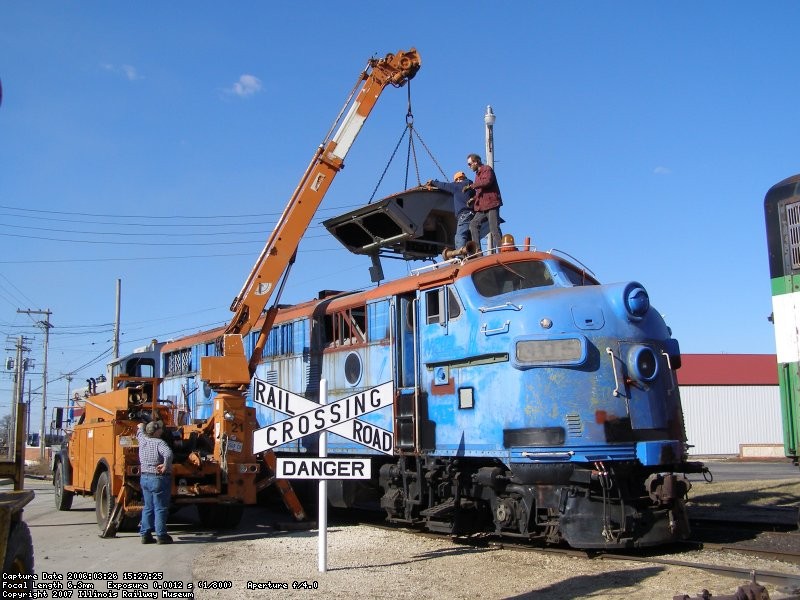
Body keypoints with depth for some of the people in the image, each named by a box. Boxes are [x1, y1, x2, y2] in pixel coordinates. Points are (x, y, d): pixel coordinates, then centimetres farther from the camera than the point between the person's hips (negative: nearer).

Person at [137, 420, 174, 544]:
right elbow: (168, 454, -37)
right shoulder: (159, 443, -17)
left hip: (144, 478, 7)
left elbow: (140, 431, 29)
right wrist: (166, 466, -23)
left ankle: (145, 534, 16)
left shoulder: (143, 440, 5)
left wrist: (142, 426, 50)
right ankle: (161, 535, 0)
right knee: (160, 508, -1)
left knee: (148, 507, 15)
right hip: (159, 479, -7)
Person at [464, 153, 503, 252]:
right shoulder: (478, 173, 26)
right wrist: (474, 198, 8)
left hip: (491, 204, -9)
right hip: (482, 207, 9)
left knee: (494, 229, -13)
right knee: (473, 224, -5)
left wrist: (471, 186, -18)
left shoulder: (487, 169, -1)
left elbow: (487, 181, -22)